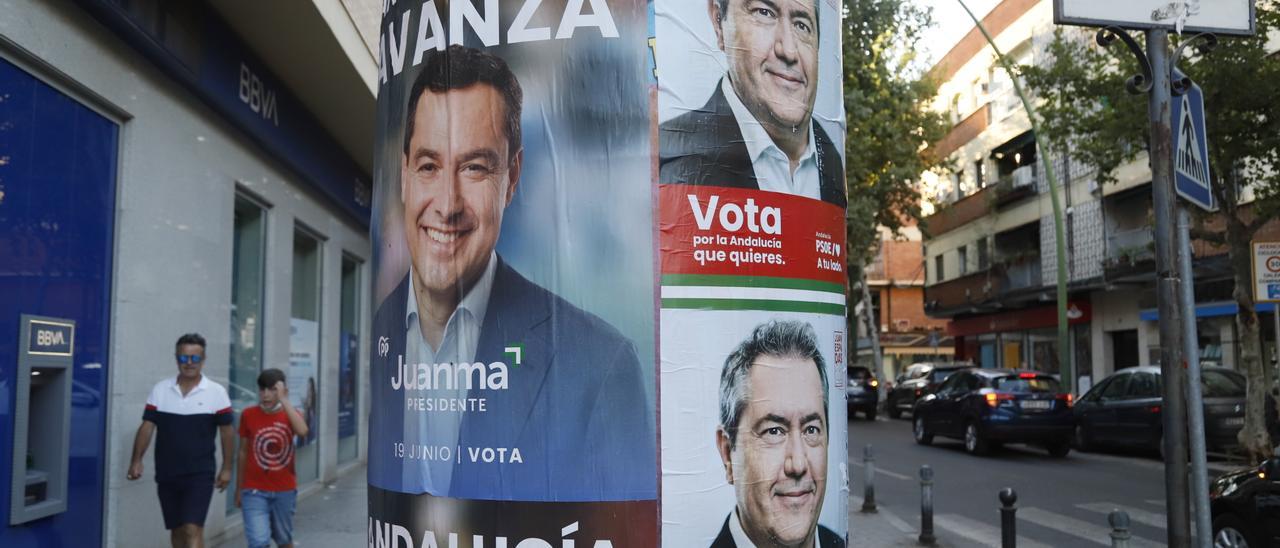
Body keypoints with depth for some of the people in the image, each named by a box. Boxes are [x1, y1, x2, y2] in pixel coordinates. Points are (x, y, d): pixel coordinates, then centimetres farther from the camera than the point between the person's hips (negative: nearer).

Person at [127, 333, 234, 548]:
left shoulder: (216, 392, -4)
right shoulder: (160, 390, 4)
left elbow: (226, 431, 0)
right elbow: (147, 426, 3)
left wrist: (226, 468, -1)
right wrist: (136, 460, -7)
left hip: (200, 475, -4)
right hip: (166, 474, 4)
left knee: (193, 529, -12)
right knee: (176, 530, 14)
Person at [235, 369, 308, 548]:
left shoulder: (291, 414, -3)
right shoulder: (248, 415, -4)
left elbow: (302, 431, -28)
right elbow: (243, 452, 4)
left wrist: (284, 400, -25)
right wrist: (239, 488, 8)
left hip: (285, 490, 1)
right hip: (254, 490, -1)